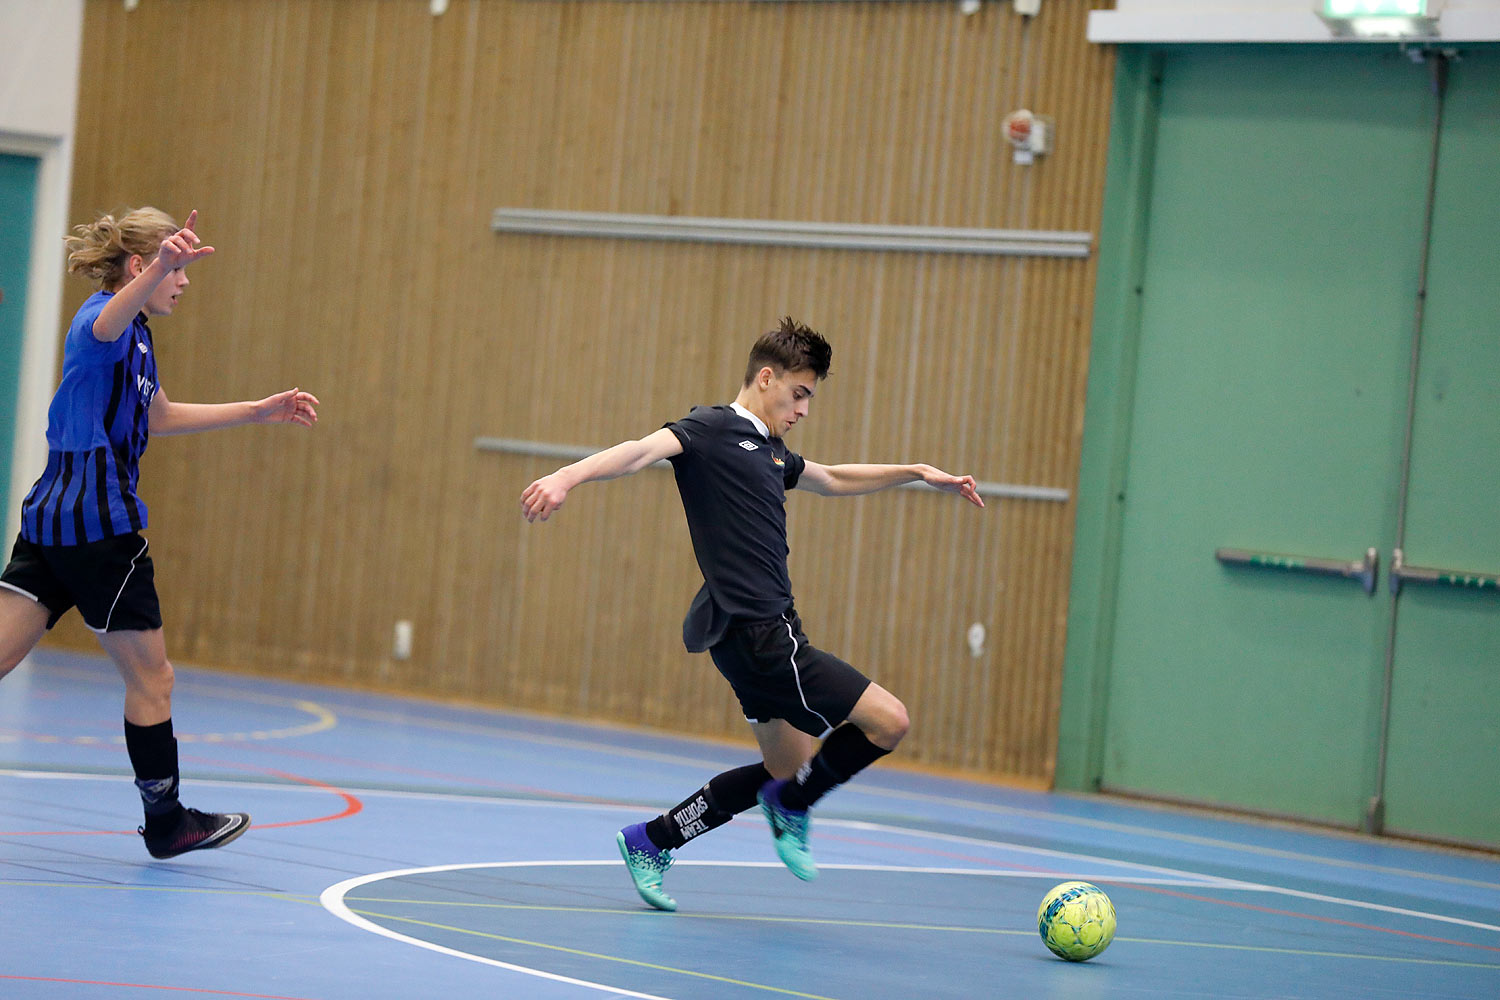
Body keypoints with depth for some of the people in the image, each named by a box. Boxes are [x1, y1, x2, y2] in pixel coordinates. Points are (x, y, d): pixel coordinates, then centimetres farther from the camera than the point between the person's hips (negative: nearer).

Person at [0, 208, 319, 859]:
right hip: (101, 522, -9)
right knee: (150, 678, 5)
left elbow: (159, 417, 35)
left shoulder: (135, 337, 20)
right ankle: (166, 822, 16)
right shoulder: (106, 318, -10)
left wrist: (259, 411, 37)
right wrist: (158, 269, -58)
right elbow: (109, 321, -37)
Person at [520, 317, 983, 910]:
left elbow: (832, 480, 38)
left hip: (769, 630, 10)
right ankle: (792, 806, 11)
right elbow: (643, 451, -26)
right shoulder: (713, 429, -8)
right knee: (888, 720, -10)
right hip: (755, 634, -10)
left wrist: (917, 473, 35)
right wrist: (567, 477, -43)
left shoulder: (769, 449, 19)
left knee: (788, 768, 17)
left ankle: (650, 842, 22)